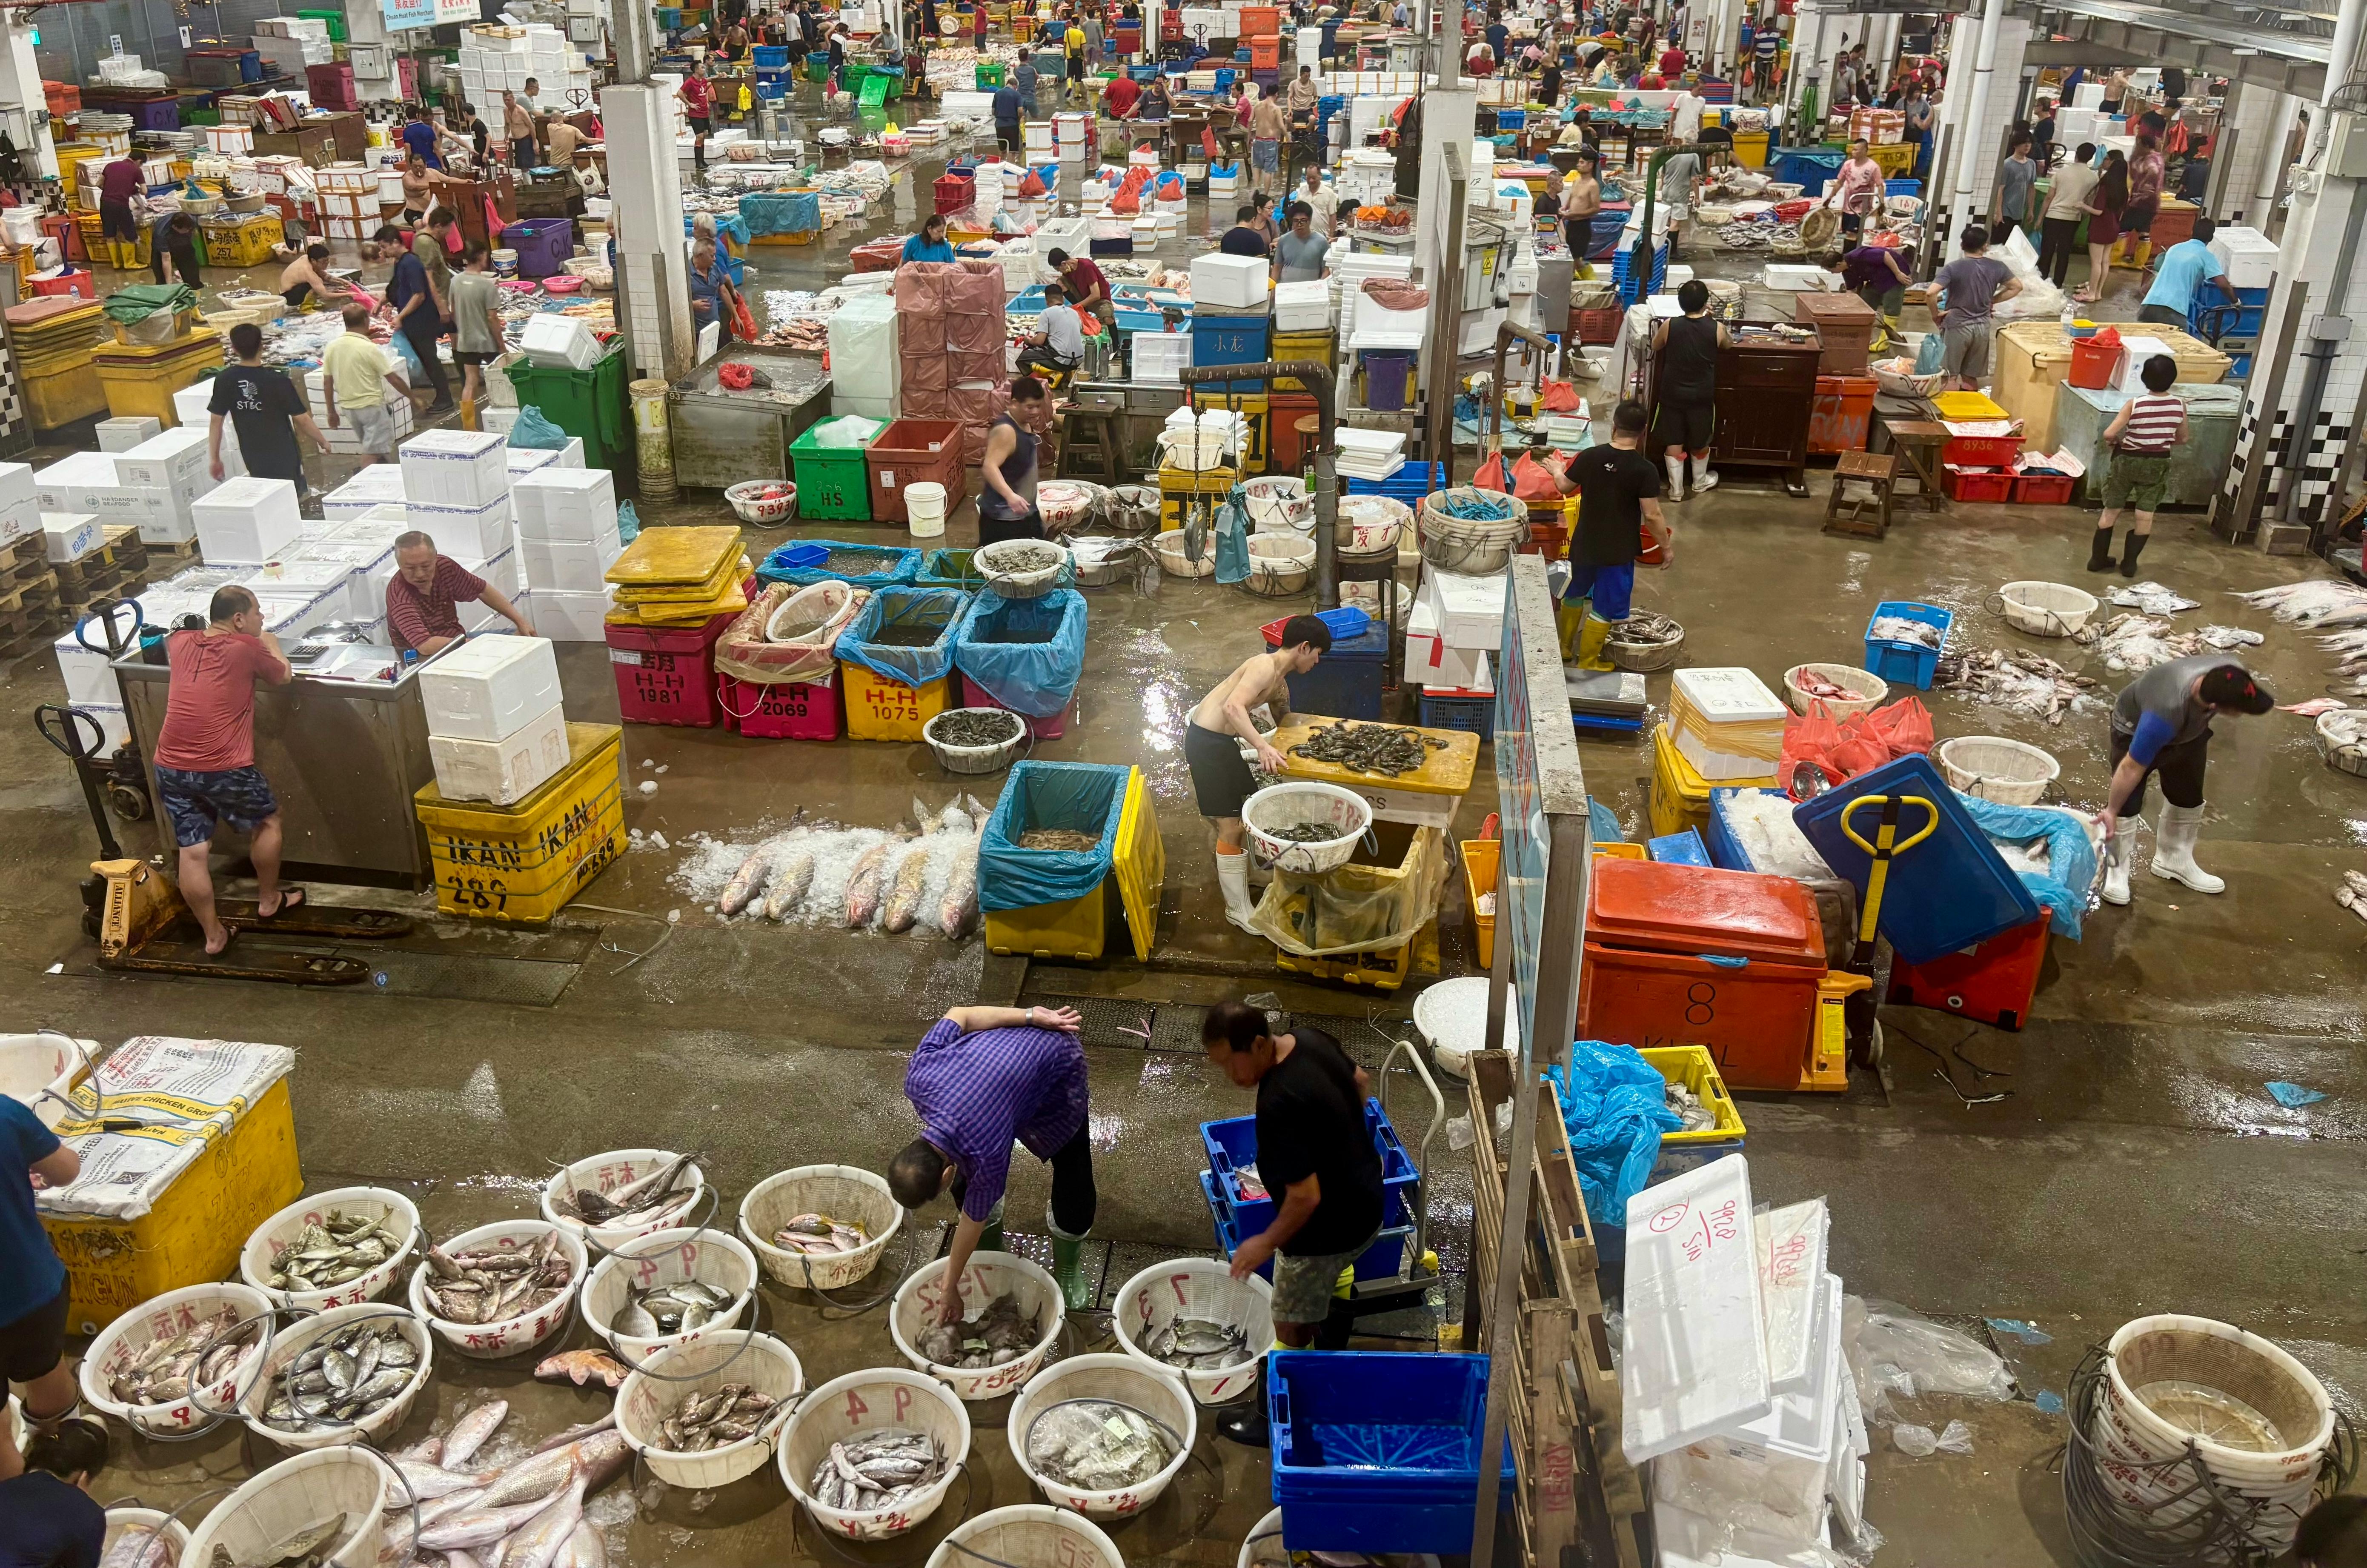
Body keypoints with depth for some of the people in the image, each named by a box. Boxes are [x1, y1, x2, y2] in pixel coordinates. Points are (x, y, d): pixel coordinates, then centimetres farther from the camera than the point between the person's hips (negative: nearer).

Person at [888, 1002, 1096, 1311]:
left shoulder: (987, 1152, -38)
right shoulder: (917, 1079, -29)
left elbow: (973, 1221, -19)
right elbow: (957, 1015, -16)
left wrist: (950, 1288, -3)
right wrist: (1030, 1016, -13)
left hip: (1056, 1062, -5)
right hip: (1000, 1044, 6)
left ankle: (1068, 1269, 22)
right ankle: (990, 1258, 27)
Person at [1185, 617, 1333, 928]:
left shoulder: (1280, 684, 12)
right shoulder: (1266, 667, -20)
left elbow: (1284, 723, 25)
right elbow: (1233, 707, -35)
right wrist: (1263, 746, -43)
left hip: (1222, 739, 10)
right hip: (1207, 741, -10)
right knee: (1232, 826, -5)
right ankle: (1238, 910, 5)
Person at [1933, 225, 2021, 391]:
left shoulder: (1953, 268, -14)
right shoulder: (1997, 267, -2)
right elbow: (2017, 287, 11)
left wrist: (1936, 314, -9)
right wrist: (1993, 300, 15)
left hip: (1957, 326, -4)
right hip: (1982, 326, 4)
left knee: (1951, 376, 4)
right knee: (1971, 378, 14)